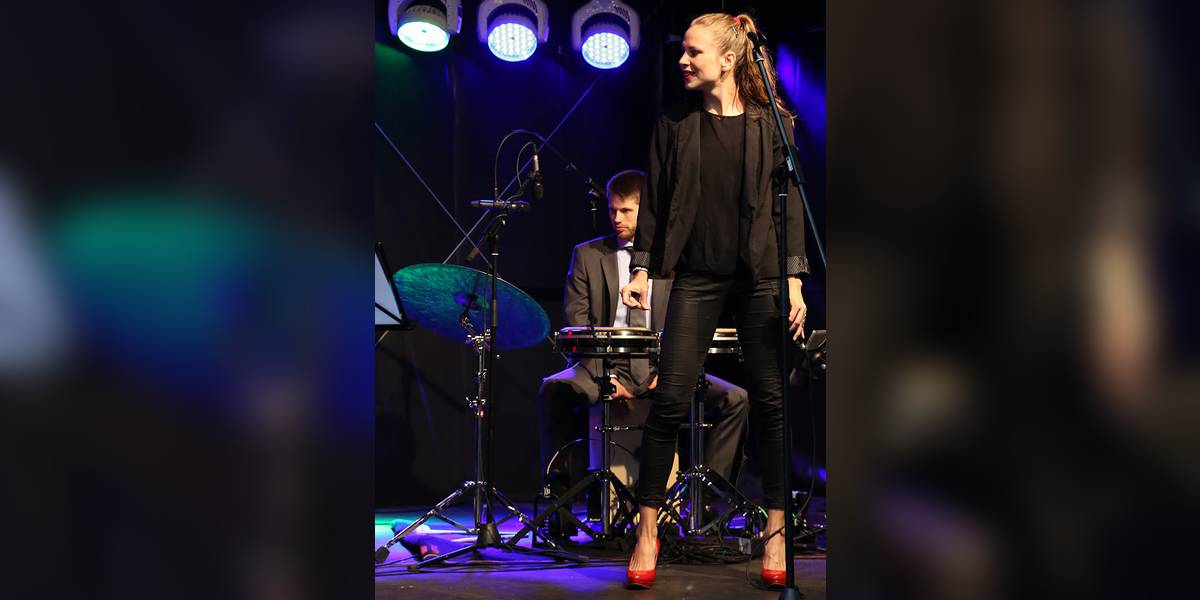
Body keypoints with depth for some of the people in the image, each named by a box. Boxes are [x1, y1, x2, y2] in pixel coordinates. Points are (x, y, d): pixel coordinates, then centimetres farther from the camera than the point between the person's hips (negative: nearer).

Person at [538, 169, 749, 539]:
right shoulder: (588, 255, 8)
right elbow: (576, 321, 0)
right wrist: (602, 375, -14)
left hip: (661, 369, 1)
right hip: (604, 366, -1)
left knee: (735, 399, -19)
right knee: (554, 389, -31)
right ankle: (560, 501, -21)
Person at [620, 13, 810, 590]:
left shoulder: (771, 124, 2)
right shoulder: (674, 123, 6)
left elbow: (788, 205, 2)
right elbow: (654, 201, 7)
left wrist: (793, 280, -5)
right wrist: (641, 269, -1)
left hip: (759, 277, 0)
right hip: (696, 277, 1)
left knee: (769, 401, 1)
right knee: (669, 398, -4)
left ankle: (776, 531, 13)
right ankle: (647, 530, 6)